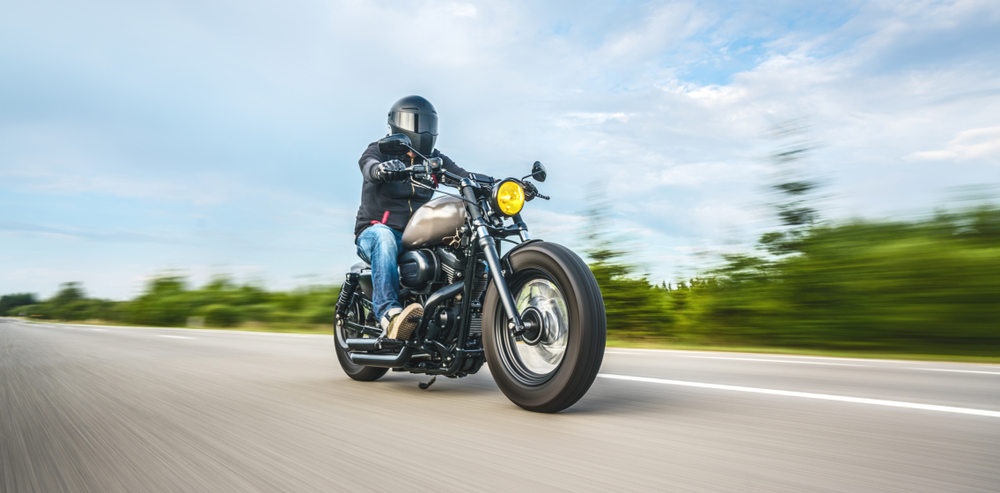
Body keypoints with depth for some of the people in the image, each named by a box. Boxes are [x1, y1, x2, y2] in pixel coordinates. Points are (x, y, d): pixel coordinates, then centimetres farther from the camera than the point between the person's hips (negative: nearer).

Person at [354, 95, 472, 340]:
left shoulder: (433, 159, 16)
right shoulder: (379, 150, 3)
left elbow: (463, 176, 3)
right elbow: (368, 165, -21)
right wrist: (382, 169, -48)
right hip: (374, 233, -4)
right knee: (384, 237, -39)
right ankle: (389, 315, -53)